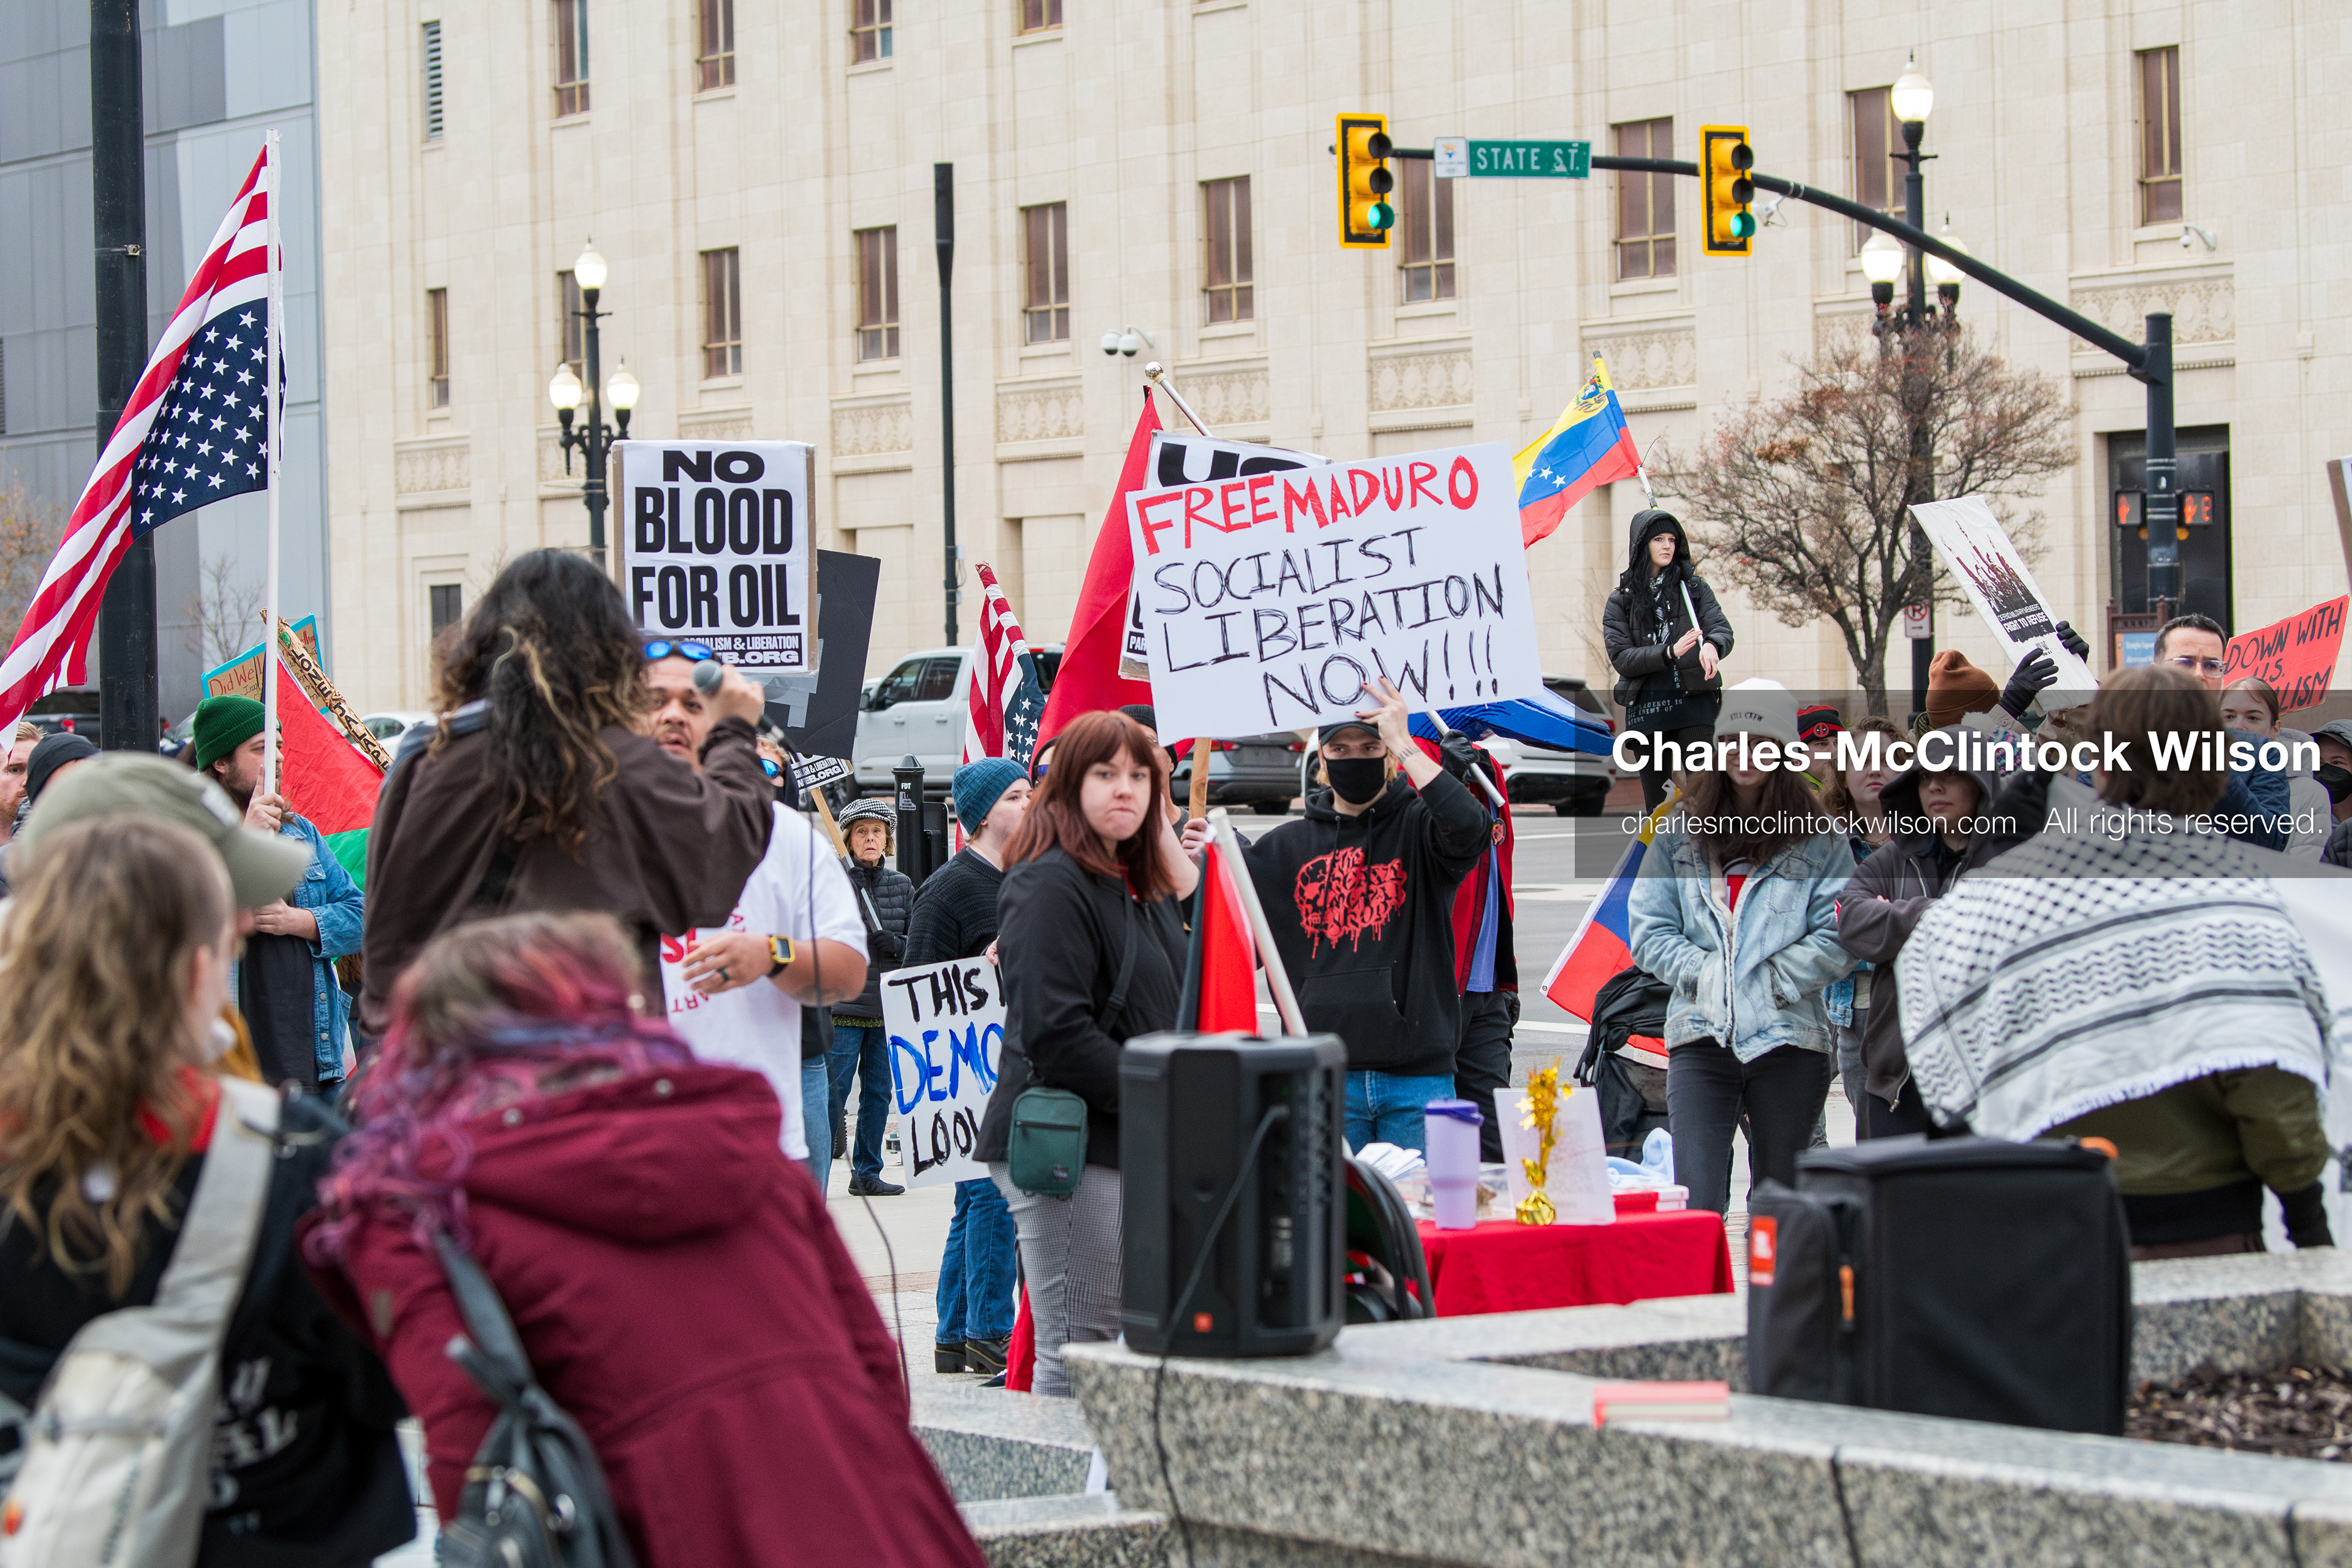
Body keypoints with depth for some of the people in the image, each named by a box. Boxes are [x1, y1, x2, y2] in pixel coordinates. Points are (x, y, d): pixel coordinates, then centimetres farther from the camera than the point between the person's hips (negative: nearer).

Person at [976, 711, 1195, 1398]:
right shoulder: (1050, 884, -11)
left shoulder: (1141, 887, 18)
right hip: (1072, 1148, -9)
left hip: (1136, 1152, 9)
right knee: (1076, 1362, -8)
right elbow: (1056, 1034, -20)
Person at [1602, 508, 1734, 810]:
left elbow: (1723, 629, -2)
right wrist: (1670, 653, -17)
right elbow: (1621, 658, -1)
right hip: (1646, 709, 1)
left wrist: (1711, 645, -27)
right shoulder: (1621, 600, 9)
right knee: (1657, 805, 5)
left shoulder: (1695, 589, 11)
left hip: (1695, 705, -1)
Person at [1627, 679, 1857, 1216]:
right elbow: (1649, 929, 7)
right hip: (1701, 1036, 1)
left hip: (1788, 1038, -1)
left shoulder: (1820, 840, 5)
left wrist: (1773, 980, -11)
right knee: (1696, 1205, -11)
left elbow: (1840, 938, -3)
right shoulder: (1681, 834, 11)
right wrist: (1701, 971, -7)